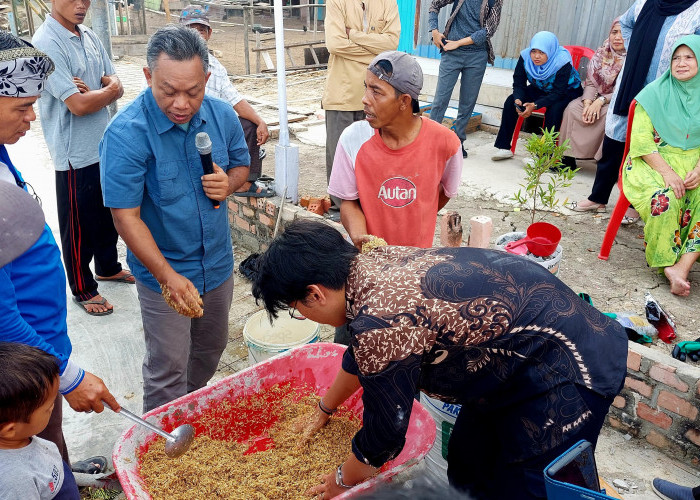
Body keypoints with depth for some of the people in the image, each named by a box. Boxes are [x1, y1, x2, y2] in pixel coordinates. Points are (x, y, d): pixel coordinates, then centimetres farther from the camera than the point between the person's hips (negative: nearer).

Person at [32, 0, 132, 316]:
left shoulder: (90, 37, 7)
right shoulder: (46, 44, -18)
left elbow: (116, 88, 4)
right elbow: (78, 105, -23)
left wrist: (92, 91, -16)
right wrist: (107, 90, -6)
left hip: (104, 145, 8)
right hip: (75, 153, -8)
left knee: (108, 215, 22)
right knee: (80, 225, 7)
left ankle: (107, 267, 43)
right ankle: (82, 289, 24)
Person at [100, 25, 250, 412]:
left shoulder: (222, 115, -8)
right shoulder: (126, 133, -23)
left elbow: (241, 164, 9)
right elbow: (126, 217, -22)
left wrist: (229, 183, -15)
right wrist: (168, 276, -29)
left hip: (218, 261, 6)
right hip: (162, 271, -5)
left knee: (211, 349, 24)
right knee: (167, 369, 7)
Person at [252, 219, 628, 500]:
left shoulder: (381, 321, -30)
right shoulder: (374, 262, -3)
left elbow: (384, 432, -15)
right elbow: (361, 354, 15)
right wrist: (325, 408, 29)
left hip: (569, 371, -9)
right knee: (466, 467, 18)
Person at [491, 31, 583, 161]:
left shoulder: (563, 62, -31)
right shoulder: (525, 57, -19)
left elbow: (558, 93, -31)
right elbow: (518, 84, -14)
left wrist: (535, 105, -43)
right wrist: (518, 100, -35)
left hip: (567, 92, -5)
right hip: (540, 89, 5)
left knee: (554, 109, -36)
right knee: (511, 101, -15)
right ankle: (503, 147, -11)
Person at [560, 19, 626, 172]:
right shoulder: (601, 55, 3)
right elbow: (590, 83, 2)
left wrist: (601, 100, -25)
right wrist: (588, 103, -17)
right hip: (596, 100, 5)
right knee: (572, 107, -20)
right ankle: (568, 158, -18)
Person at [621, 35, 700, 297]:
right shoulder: (655, 94, 1)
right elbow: (642, 140, -8)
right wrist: (666, 171, -20)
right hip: (654, 160, -3)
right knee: (665, 198, -33)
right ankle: (667, 264, -16)